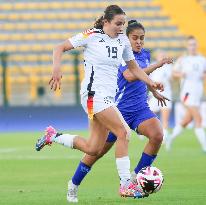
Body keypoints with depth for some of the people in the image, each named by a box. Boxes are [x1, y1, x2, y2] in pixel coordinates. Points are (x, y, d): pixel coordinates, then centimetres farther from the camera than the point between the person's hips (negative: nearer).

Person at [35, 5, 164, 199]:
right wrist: (56, 69, -18)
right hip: (94, 93, -8)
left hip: (108, 96, 8)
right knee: (123, 133, -18)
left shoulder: (123, 40, 11)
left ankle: (52, 136, 26)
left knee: (93, 149, 6)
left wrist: (151, 83, 4)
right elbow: (59, 48, -2)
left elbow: (134, 68, 19)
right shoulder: (91, 36, -7)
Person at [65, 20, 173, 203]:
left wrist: (154, 92, 35)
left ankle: (135, 178, -11)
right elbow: (130, 76, -31)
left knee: (157, 134, -24)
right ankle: (74, 185, 25)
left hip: (140, 108, 5)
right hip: (119, 109, -5)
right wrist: (157, 65, -31)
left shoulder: (145, 54, 9)